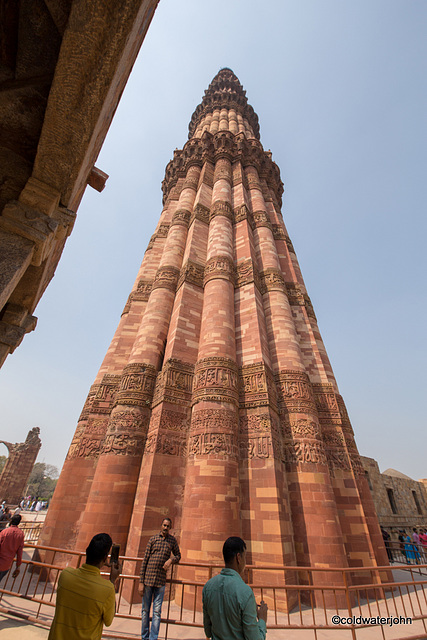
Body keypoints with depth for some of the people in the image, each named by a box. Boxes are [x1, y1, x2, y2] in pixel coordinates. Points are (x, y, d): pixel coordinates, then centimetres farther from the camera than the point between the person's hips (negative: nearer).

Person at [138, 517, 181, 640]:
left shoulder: (172, 540, 2)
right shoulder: (153, 539, -2)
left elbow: (178, 555, 13)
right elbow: (145, 560, 1)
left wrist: (171, 560, -8)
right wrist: (141, 582, -1)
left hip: (161, 581, 1)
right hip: (148, 579, 0)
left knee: (157, 611, 2)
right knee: (145, 610, 10)